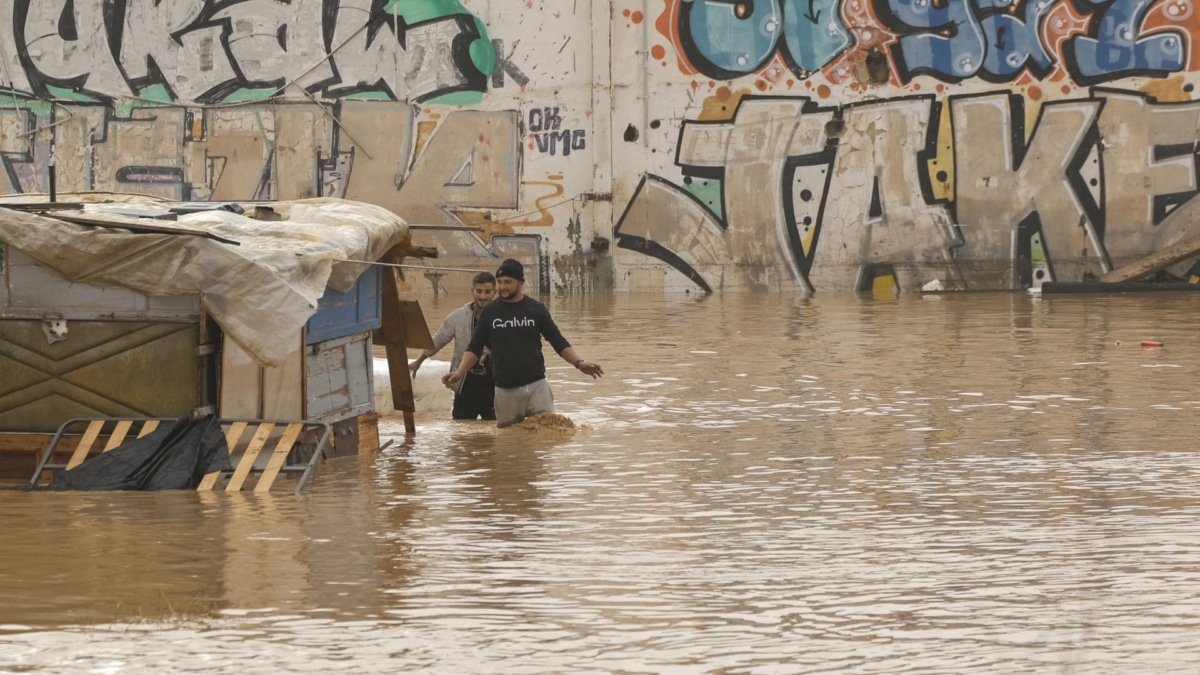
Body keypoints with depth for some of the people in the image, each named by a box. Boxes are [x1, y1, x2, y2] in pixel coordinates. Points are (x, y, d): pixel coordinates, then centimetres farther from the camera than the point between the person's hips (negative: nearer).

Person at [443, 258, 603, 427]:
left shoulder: (536, 309, 3)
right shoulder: (490, 312, 6)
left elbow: (559, 343, 4)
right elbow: (475, 348, 7)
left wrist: (579, 362, -12)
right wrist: (459, 372, -8)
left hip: (536, 387, -1)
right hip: (505, 391, 1)